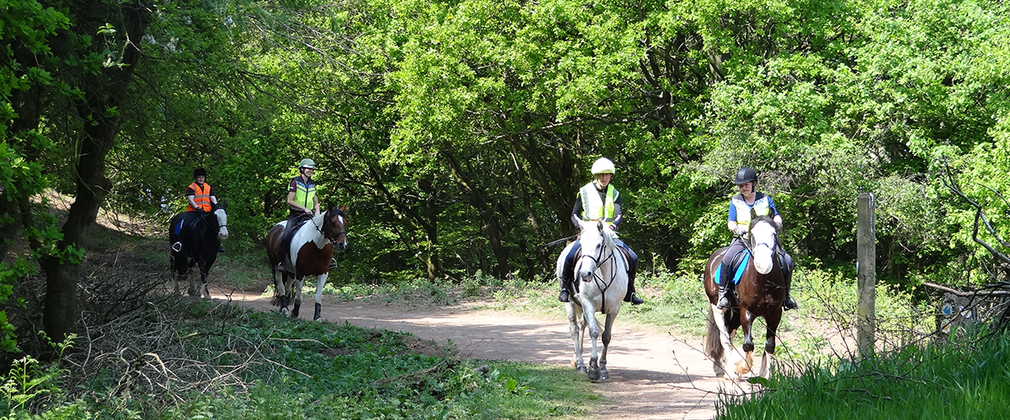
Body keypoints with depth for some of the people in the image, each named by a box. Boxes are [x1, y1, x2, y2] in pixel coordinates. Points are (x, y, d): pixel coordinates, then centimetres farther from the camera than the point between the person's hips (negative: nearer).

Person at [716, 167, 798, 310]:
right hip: (742, 239, -1)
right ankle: (722, 293, -18)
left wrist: (777, 224, -14)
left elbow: (777, 218, 9)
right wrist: (739, 230, -17)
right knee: (727, 259, -30)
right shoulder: (735, 201, 8)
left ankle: (785, 295, 5)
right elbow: (731, 223, 5)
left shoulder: (765, 199, 8)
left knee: (788, 262, -13)